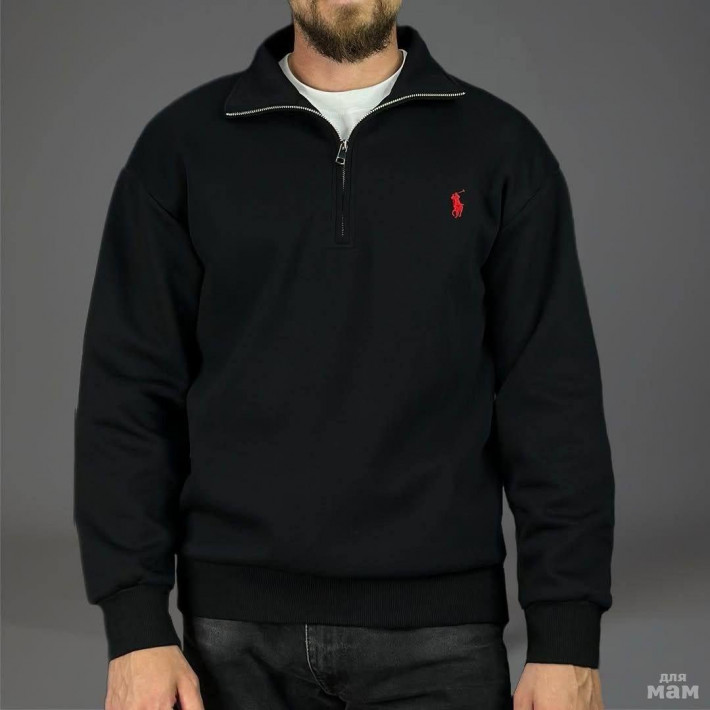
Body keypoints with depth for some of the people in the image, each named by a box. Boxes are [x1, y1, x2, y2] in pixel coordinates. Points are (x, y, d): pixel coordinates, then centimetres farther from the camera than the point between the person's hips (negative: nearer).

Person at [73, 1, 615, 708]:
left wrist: (568, 639, -7)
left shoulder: (501, 148, 2)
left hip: (439, 631, 0)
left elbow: (554, 402, -1)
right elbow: (128, 391, 0)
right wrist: (135, 627, -6)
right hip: (236, 632, 1)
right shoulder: (183, 145, 3)